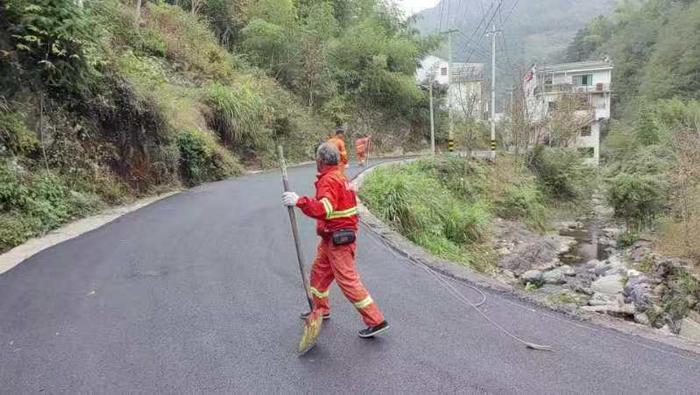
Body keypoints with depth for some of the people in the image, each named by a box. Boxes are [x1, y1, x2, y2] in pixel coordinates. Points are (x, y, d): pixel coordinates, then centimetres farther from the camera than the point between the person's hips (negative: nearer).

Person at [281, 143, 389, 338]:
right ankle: (321, 309, 39)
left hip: (337, 240, -10)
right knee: (319, 271, 22)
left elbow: (324, 210, -35)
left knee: (348, 280, -7)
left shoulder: (329, 180, -20)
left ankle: (376, 321, -2)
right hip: (331, 239, 10)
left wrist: (299, 201, -39)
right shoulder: (339, 176, 12)